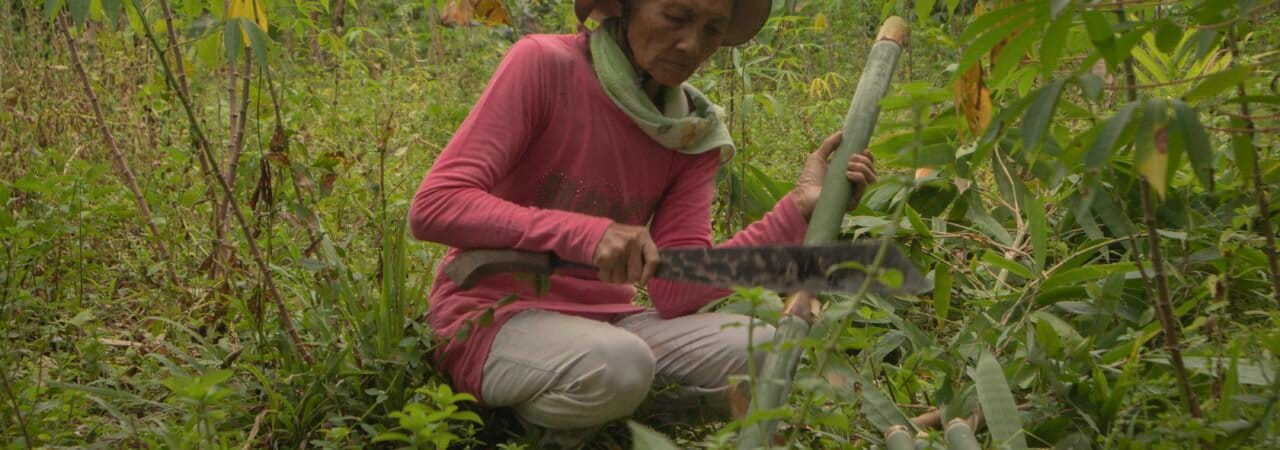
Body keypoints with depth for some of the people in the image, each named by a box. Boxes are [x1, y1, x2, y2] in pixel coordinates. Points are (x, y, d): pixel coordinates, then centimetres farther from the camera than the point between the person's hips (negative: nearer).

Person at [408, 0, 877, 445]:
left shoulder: (694, 131, 0)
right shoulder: (543, 65, -14)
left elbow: (675, 292, -8)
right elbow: (434, 207, -23)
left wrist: (800, 205, -17)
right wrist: (586, 233, -34)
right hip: (493, 315, -5)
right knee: (617, 362, -36)